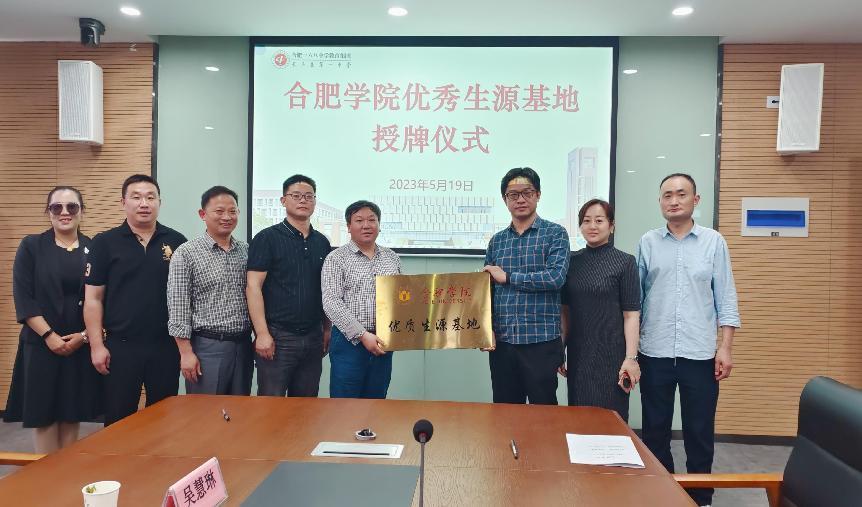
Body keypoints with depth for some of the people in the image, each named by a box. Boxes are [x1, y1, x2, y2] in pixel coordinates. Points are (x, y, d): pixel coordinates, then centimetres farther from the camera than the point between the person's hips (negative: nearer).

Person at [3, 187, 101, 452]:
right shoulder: (31, 247, 2)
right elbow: (23, 298, -4)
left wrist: (85, 335, -9)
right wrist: (49, 335, -12)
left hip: (82, 346, 1)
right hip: (41, 345, -1)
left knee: (72, 413, 8)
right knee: (43, 413, 2)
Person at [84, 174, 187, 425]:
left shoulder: (176, 242, 3)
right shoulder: (104, 243, 0)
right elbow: (93, 298, 0)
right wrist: (97, 345, -5)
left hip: (166, 345, 1)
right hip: (121, 346, -1)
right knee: (118, 421, 9)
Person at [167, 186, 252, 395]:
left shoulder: (247, 251, 8)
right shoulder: (186, 254, -6)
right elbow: (177, 308, -8)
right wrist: (186, 352, -11)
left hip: (243, 345, 5)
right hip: (207, 347, -4)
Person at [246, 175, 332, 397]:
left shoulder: (322, 242, 11)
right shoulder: (267, 238, -4)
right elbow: (253, 287, -9)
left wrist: (327, 329, 12)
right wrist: (262, 333, -15)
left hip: (313, 337, 5)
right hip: (277, 336, -5)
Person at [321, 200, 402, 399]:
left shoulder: (392, 258, 11)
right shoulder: (336, 259, -3)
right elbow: (332, 303, -12)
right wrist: (363, 335, -18)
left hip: (383, 343, 4)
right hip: (349, 341, -4)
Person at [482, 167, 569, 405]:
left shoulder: (555, 233, -2)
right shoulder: (497, 240, 11)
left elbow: (556, 277, -16)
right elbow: (487, 289, 12)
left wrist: (507, 277, -10)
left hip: (541, 341, -4)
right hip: (501, 341, 4)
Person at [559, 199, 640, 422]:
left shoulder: (625, 262, -4)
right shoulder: (572, 261, 7)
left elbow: (631, 314, -7)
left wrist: (631, 357, -12)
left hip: (611, 353, -4)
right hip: (578, 353, 4)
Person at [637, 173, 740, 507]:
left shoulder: (714, 242, 2)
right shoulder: (647, 243, 3)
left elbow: (726, 297, 2)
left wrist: (725, 347, -4)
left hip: (700, 354, -1)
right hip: (654, 354, 1)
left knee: (700, 432, 8)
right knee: (655, 430, 11)